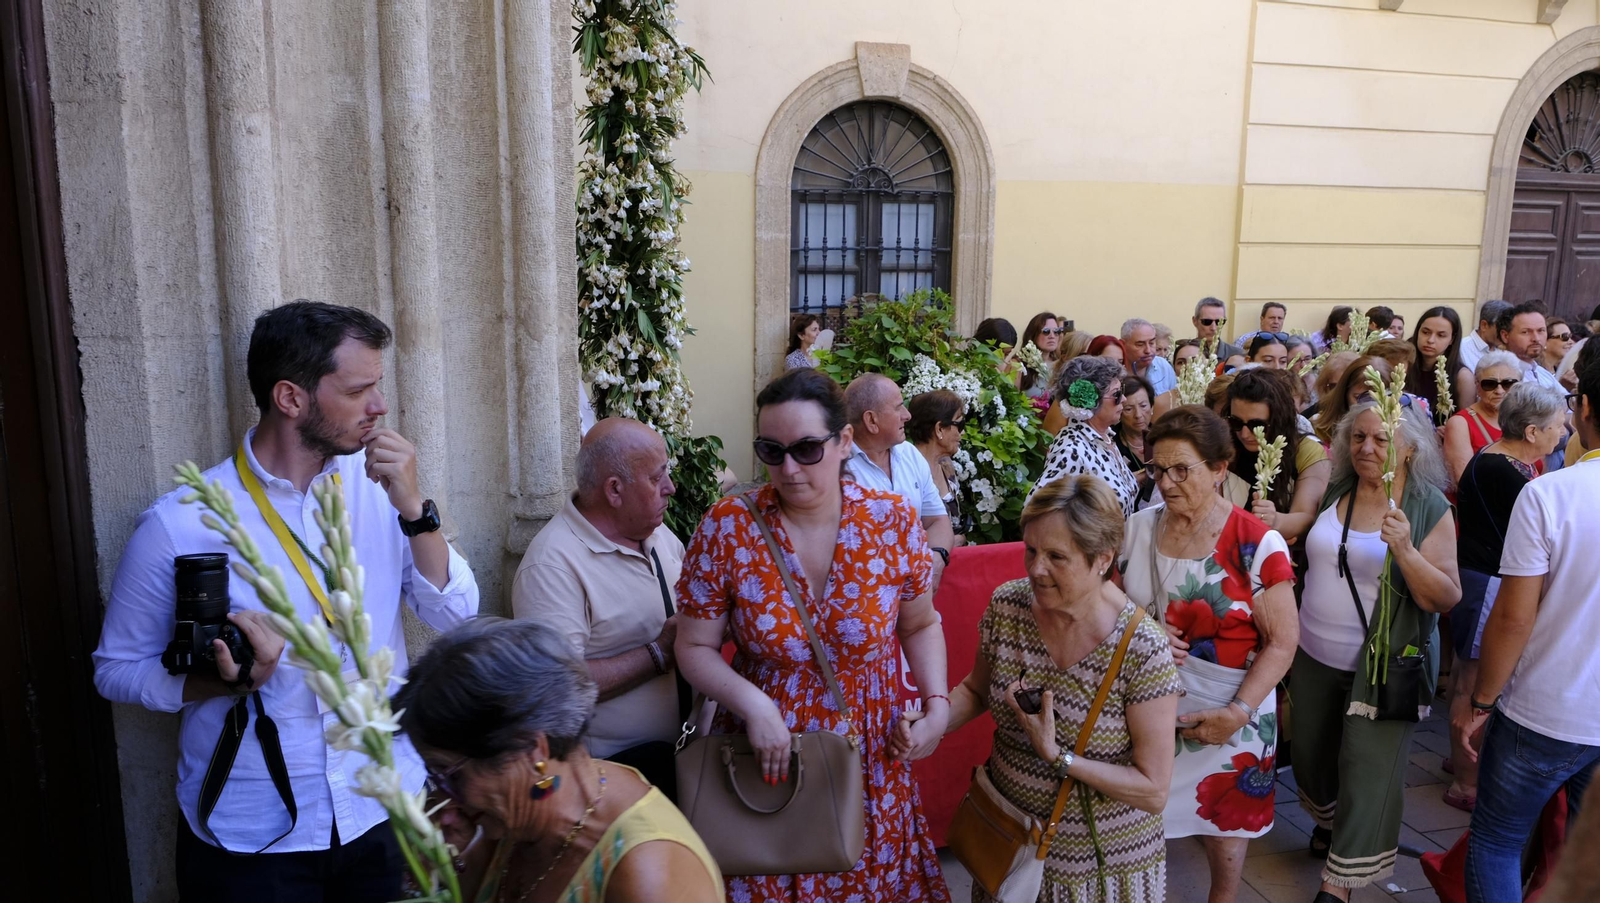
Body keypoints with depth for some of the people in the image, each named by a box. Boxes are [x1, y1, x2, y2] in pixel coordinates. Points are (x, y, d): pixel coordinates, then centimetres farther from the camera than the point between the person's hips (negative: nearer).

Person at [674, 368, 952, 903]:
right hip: (763, 761, -1)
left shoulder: (893, 521, -9)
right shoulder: (726, 528, -13)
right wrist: (754, 705, -22)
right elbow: (695, 647, -6)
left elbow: (920, 625, 6)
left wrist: (937, 705, -8)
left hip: (871, 765, 1)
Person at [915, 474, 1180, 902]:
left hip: (1103, 860, -3)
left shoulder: (1143, 650, -24)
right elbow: (976, 689, 6)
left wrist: (1055, 756, -28)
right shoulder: (1006, 605, -12)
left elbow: (1154, 792, -19)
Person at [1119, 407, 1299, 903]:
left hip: (1228, 718, -2)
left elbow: (1281, 642, -11)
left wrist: (1239, 711, -21)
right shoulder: (1138, 528, 0)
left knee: (1226, 827, 15)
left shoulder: (1257, 544, -13)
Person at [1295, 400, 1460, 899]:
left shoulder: (1431, 508, -11)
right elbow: (1309, 552, 16)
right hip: (1316, 655, 5)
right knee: (1312, 751, 19)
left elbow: (1446, 599, -16)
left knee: (1369, 768, -3)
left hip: (1384, 663, -5)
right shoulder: (1335, 490, 0)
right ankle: (1328, 818, 49)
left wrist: (1404, 549, -32)